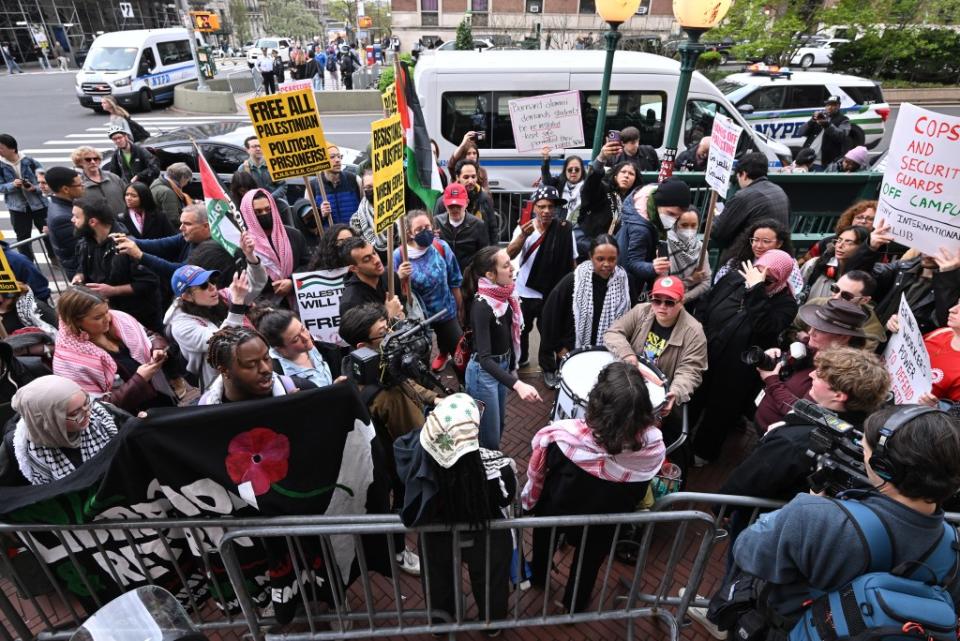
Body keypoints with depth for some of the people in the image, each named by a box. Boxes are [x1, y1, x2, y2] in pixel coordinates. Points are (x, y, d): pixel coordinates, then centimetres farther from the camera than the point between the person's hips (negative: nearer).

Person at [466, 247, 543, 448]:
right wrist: (517, 385, -49)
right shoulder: (481, 306, -30)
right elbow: (484, 358, -37)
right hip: (484, 371, -8)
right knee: (489, 436, 4)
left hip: (503, 364, 8)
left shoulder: (505, 294, -6)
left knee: (499, 424, 25)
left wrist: (512, 367, 16)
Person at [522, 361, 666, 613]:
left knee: (545, 532, 34)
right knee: (591, 557, 33)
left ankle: (539, 576, 61)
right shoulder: (653, 444, -32)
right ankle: (576, 603, 59)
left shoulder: (565, 436, -40)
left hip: (557, 512, -1)